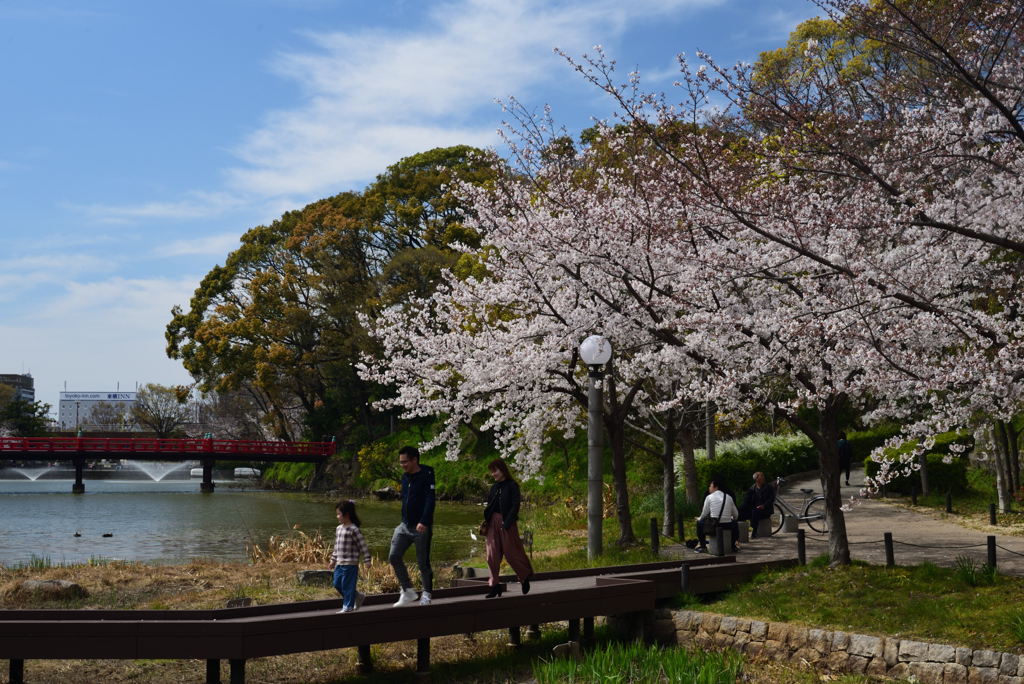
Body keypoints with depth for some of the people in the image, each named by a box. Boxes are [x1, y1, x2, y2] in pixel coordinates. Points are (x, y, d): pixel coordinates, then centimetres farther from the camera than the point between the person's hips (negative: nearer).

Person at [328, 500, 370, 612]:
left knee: (347, 585, -3)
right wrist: (333, 560, 24)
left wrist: (367, 560, -17)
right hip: (339, 564, 9)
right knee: (337, 584, 11)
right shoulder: (339, 529, 12)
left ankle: (348, 606, 9)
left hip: (350, 564, -9)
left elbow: (362, 545, -14)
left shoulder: (353, 529, -13)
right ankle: (358, 596, 24)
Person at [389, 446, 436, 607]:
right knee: (394, 556, -3)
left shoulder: (426, 476, -12)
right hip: (405, 526, 7)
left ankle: (426, 595, 18)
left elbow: (430, 501, -19)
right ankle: (407, 591, 7)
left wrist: (424, 522, -29)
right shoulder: (405, 477, 11)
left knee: (423, 562, 2)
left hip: (421, 527, -7)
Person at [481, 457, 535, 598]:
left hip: (507, 524, -6)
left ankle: (525, 577, 22)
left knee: (512, 553, 0)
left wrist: (506, 523, -18)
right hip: (493, 523, 6)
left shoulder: (512, 485, -7)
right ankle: (495, 585, 6)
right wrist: (486, 520, 2)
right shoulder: (494, 487, 13)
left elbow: (515, 506, -12)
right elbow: (490, 506, 16)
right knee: (492, 555, 2)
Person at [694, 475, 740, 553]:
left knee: (699, 523, 25)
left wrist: (699, 519, 26)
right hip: (728, 526, 3)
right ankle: (733, 546, 30)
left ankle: (702, 546, 19)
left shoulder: (709, 497, 0)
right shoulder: (729, 497, 9)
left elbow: (704, 514, 3)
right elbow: (736, 515, 15)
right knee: (735, 523, 36)